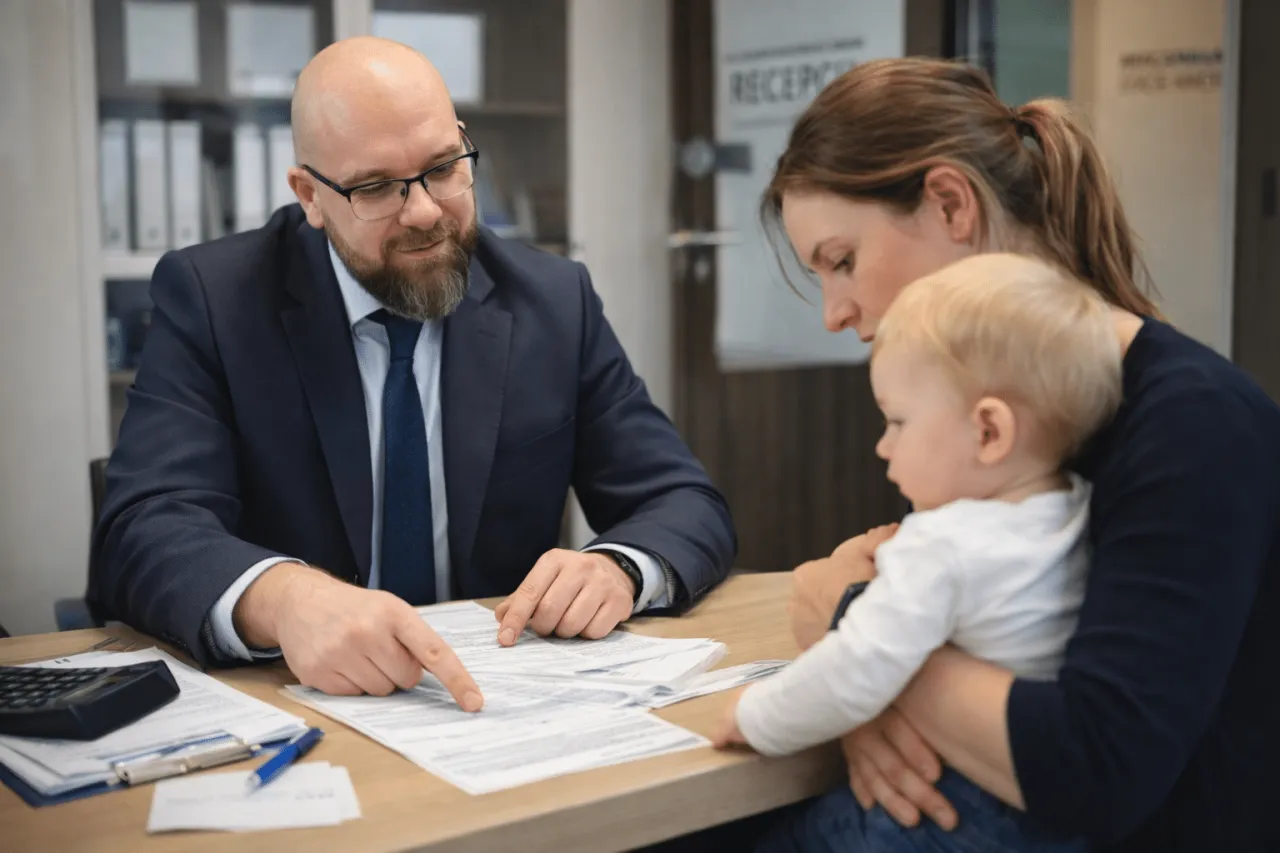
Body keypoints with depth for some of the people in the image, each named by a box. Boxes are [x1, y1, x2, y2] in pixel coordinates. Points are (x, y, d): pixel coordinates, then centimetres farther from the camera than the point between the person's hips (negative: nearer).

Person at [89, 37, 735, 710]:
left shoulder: (555, 300, 1)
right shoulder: (210, 298, -6)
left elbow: (686, 506, 2)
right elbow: (144, 532, -18)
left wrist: (617, 566, -21)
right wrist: (282, 599, -40)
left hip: (498, 699, 2)